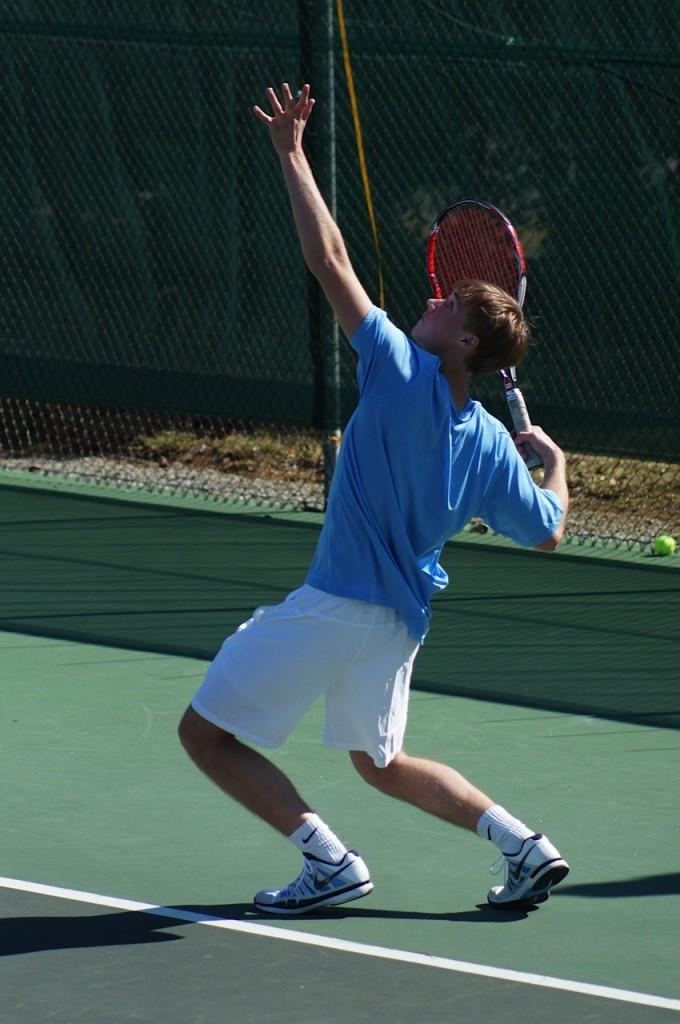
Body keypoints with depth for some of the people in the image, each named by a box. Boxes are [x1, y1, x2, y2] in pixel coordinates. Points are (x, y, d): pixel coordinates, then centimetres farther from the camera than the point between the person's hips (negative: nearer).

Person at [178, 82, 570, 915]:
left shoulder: (403, 376, -17)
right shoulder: (491, 446, -1)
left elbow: (330, 262, -17)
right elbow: (548, 534, 10)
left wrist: (290, 153, -12)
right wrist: (555, 460, 27)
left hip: (334, 606, -7)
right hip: (401, 618, 7)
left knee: (207, 733, 3)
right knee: (381, 762, 28)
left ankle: (329, 860, -6)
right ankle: (525, 845, 15)